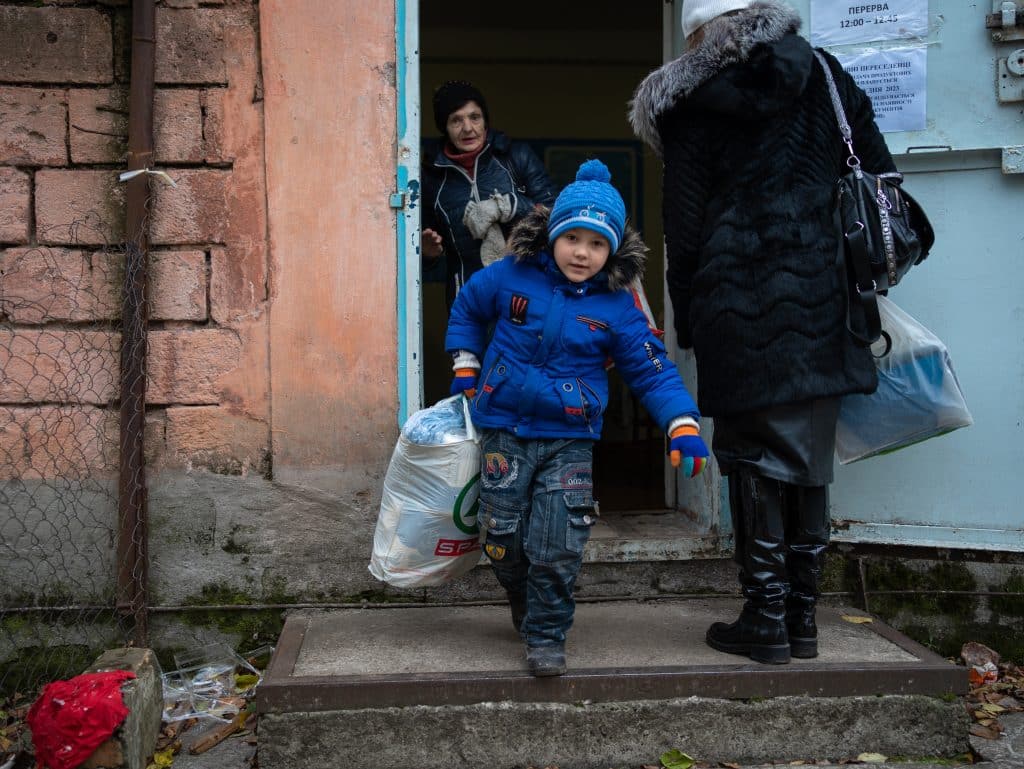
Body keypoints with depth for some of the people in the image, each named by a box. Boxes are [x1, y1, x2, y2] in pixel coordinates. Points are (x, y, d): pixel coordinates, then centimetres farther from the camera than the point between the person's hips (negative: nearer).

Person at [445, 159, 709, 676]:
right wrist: (465, 367, 12)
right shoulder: (512, 276, -3)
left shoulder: (616, 307, -5)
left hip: (569, 441, -1)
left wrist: (684, 427, -13)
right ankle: (524, 603, 37)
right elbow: (467, 308, 16)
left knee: (558, 547, -6)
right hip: (504, 431, 1)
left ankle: (546, 635, 13)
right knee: (503, 538, 7)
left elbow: (652, 371, -2)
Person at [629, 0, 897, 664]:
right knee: (810, 459, 11)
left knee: (756, 461, 4)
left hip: (741, 309, -3)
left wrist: (689, 322, 9)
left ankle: (766, 620, 8)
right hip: (823, 304, 4)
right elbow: (881, 178, 10)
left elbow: (684, 228, 0)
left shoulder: (690, 106, 1)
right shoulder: (825, 76, 10)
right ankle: (803, 619, 18)